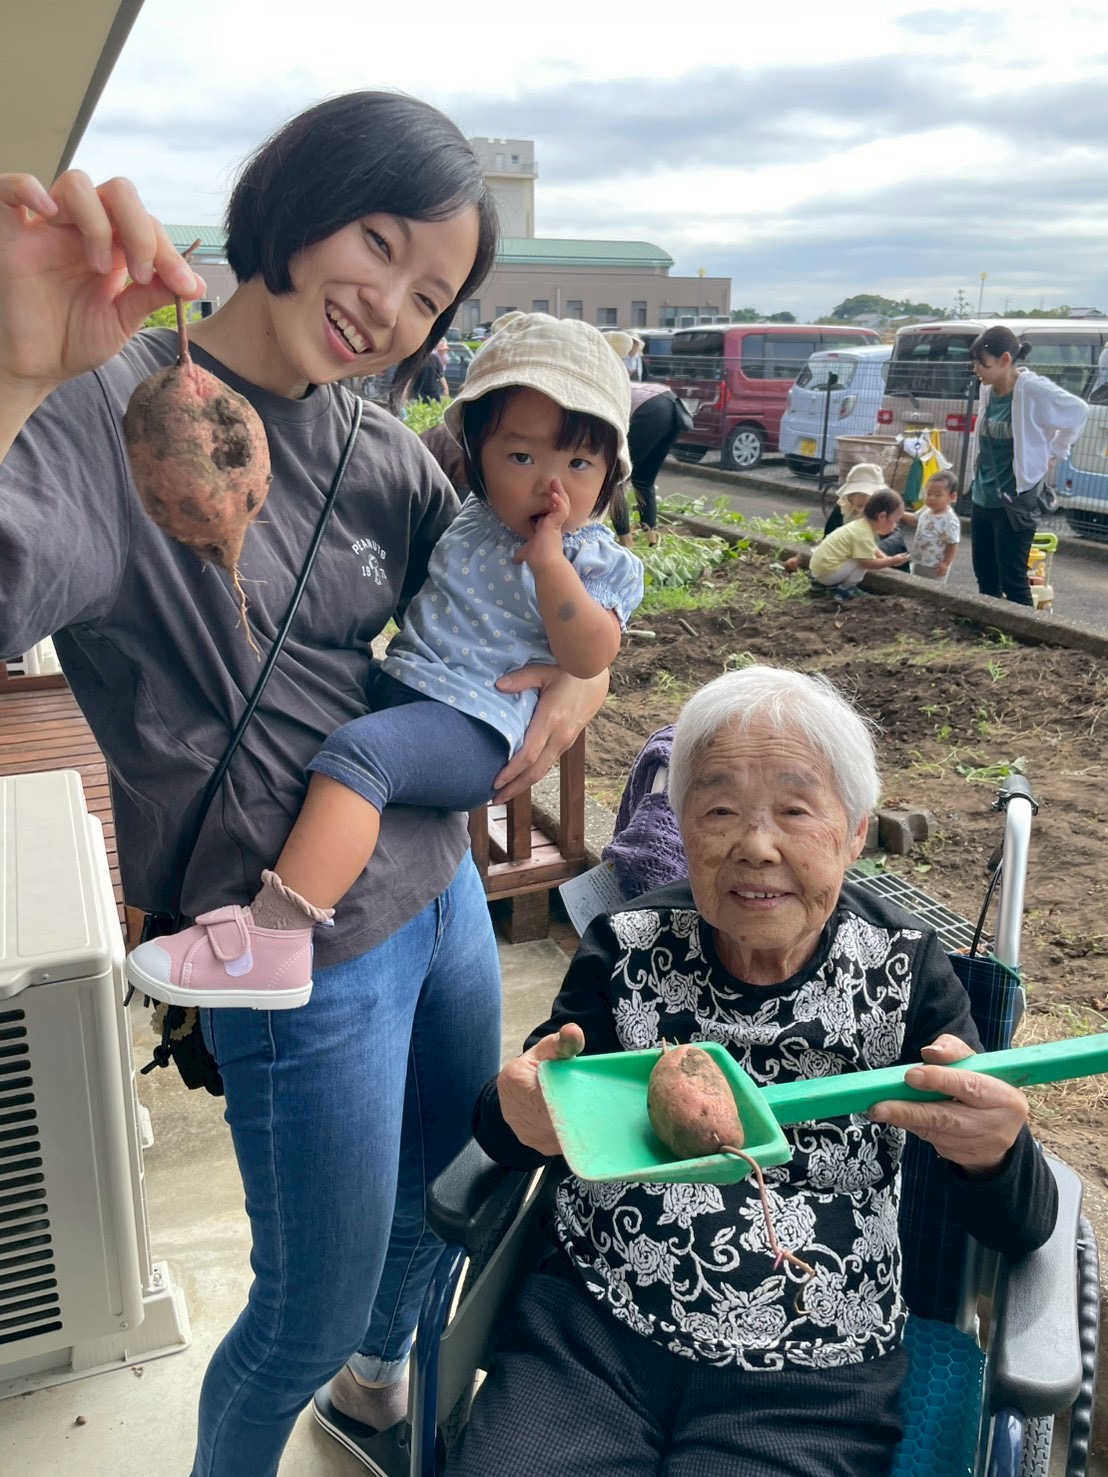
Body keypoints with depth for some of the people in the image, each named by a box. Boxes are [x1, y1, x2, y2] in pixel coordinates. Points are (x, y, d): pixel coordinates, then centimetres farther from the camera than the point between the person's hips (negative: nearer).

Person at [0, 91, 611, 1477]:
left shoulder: (384, 458, 1)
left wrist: (589, 666, -10)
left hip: (442, 887, 7)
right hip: (306, 958, -7)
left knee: (444, 1199, 28)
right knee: (309, 1316, 12)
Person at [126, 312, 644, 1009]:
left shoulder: (604, 563, 1)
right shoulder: (464, 520, 16)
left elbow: (589, 657, -15)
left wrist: (547, 559, -16)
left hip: (475, 727, -8)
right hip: (392, 686, 8)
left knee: (359, 749, -34)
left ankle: (273, 940, -40)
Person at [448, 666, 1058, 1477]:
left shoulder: (902, 968, -4)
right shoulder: (628, 946, -2)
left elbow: (1022, 1230, -2)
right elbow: (501, 1128, 2)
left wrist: (992, 1156, -26)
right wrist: (521, 1116, -22)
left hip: (812, 1388, 0)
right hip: (589, 1332, 1)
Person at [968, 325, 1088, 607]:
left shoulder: (1033, 389, -16)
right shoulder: (988, 389, 4)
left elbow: (1078, 412, -5)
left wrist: (1052, 454, -1)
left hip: (1014, 502, -7)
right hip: (982, 499, 7)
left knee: (1012, 581, -3)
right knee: (985, 578, 15)